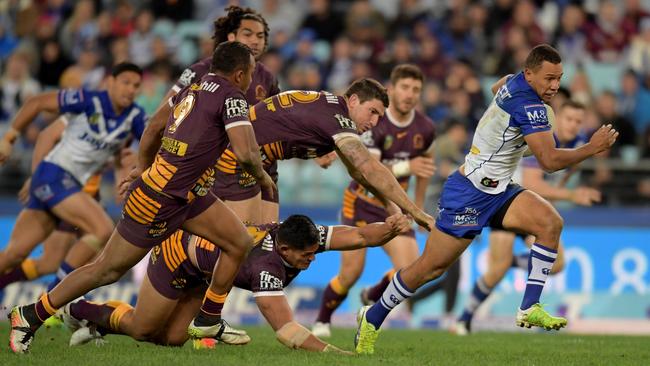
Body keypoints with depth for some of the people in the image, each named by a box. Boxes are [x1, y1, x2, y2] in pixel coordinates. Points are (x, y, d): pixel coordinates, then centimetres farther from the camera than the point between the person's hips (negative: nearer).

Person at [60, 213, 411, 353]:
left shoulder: (306, 237, -25)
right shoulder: (266, 267, -44)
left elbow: (359, 235, -28)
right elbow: (286, 331, -51)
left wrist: (389, 228, -49)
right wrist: (333, 353, -59)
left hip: (202, 269, 7)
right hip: (178, 251, -7)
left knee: (172, 338, 12)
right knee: (140, 329, 11)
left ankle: (99, 318, 30)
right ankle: (80, 310, 35)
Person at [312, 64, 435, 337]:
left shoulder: (424, 128, -5)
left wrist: (419, 204, 18)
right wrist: (406, 167, -43)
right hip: (361, 204, -4)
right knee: (351, 273, -9)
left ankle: (372, 297, 20)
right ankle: (322, 321, 18)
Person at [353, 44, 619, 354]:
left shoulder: (517, 83, 3)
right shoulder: (528, 104, -25)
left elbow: (499, 86, 31)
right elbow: (549, 160, -29)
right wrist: (592, 148, -19)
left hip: (497, 191, 9)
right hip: (468, 194, -9)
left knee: (551, 223, -15)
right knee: (431, 267, -1)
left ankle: (530, 308, -13)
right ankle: (372, 319, 18)